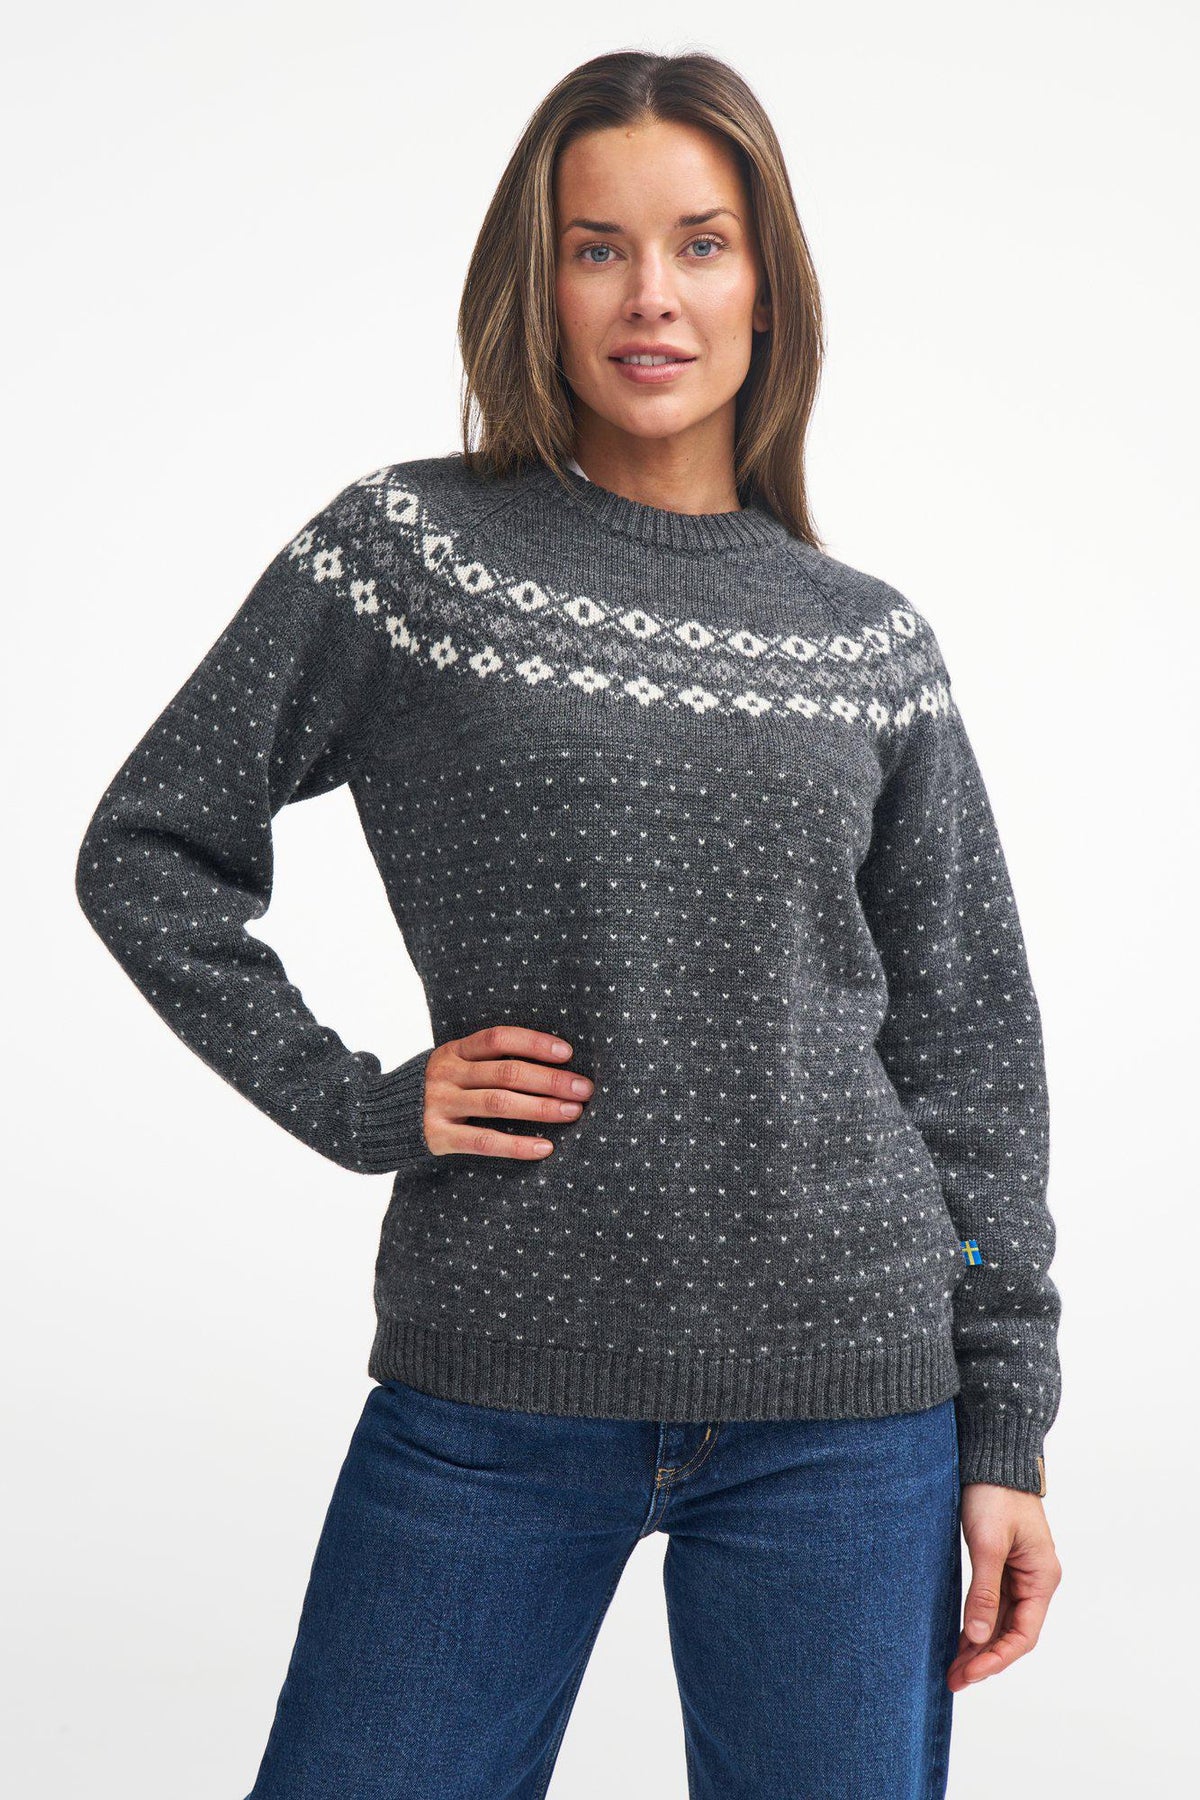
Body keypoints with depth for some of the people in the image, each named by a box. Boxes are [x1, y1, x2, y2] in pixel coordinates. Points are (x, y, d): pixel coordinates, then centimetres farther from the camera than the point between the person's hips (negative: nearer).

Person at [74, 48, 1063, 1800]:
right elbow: (149, 850, 5)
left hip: (843, 1405, 2)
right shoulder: (410, 546, 0)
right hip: (494, 1392, -1)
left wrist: (1007, 1428, 4)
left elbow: (971, 1046, 7)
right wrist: (357, 1103, -5)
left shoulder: (871, 640, 5)